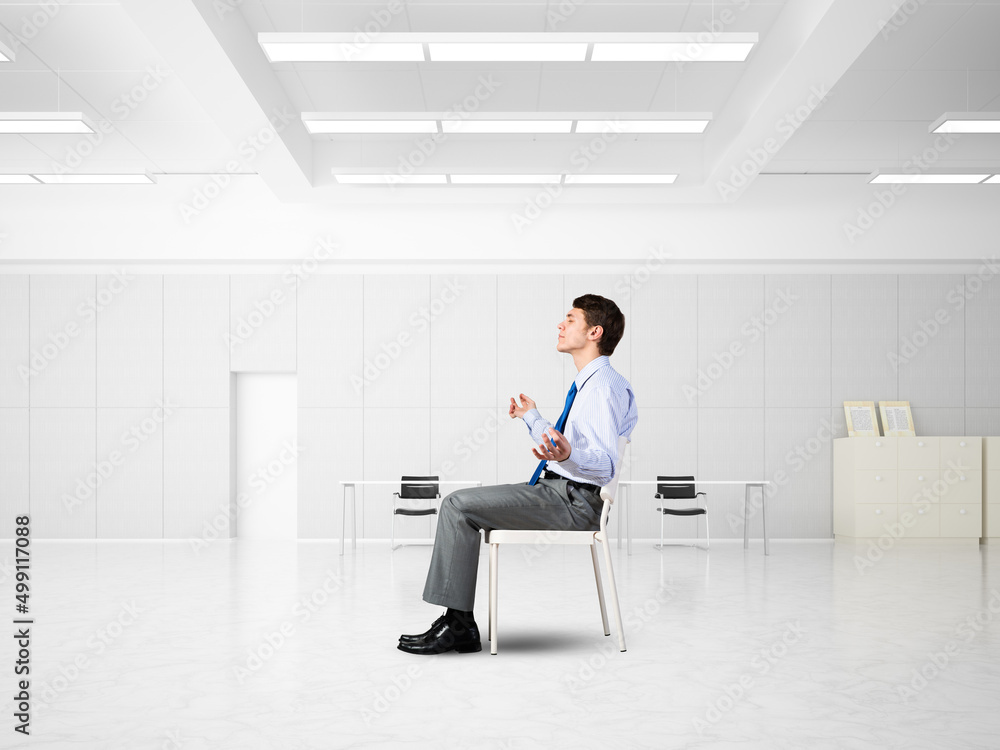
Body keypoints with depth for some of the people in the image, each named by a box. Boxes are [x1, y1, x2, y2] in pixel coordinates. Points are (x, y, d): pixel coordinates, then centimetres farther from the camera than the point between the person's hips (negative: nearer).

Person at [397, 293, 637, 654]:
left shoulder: (604, 384, -15)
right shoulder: (588, 382, 17)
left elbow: (605, 464, -23)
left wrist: (568, 456, -43)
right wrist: (532, 418, 38)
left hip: (572, 501, -10)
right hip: (556, 490, 10)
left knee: (458, 505, -15)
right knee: (460, 503, 8)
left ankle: (458, 626, -9)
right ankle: (458, 622, 3)